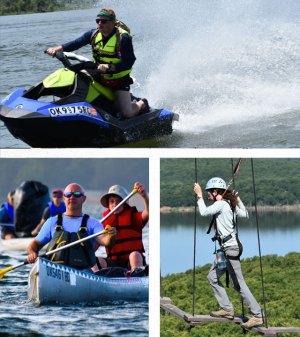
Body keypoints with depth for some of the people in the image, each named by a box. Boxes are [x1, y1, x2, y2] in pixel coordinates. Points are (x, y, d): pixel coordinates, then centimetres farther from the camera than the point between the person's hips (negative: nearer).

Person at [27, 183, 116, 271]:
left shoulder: (92, 223, 13)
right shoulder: (53, 222, 19)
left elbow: (103, 239, -6)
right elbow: (36, 243, 22)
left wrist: (110, 236, -30)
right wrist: (32, 253, -2)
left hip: (83, 271, -1)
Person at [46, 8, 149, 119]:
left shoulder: (123, 38, -18)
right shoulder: (94, 34, -2)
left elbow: (129, 62, -23)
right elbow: (75, 43, -10)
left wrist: (109, 67, -36)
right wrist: (59, 48, -27)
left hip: (119, 80, -6)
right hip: (99, 78, 6)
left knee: (127, 113, -17)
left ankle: (142, 103, 23)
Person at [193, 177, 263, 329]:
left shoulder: (221, 204, -15)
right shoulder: (229, 204, 11)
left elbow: (204, 212, -21)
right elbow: (245, 214, 22)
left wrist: (199, 195, -9)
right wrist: (238, 199, 23)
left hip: (230, 248, -10)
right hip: (227, 248, 10)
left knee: (239, 284, -8)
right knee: (212, 277, 17)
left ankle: (258, 315, -7)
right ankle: (227, 309, 18)